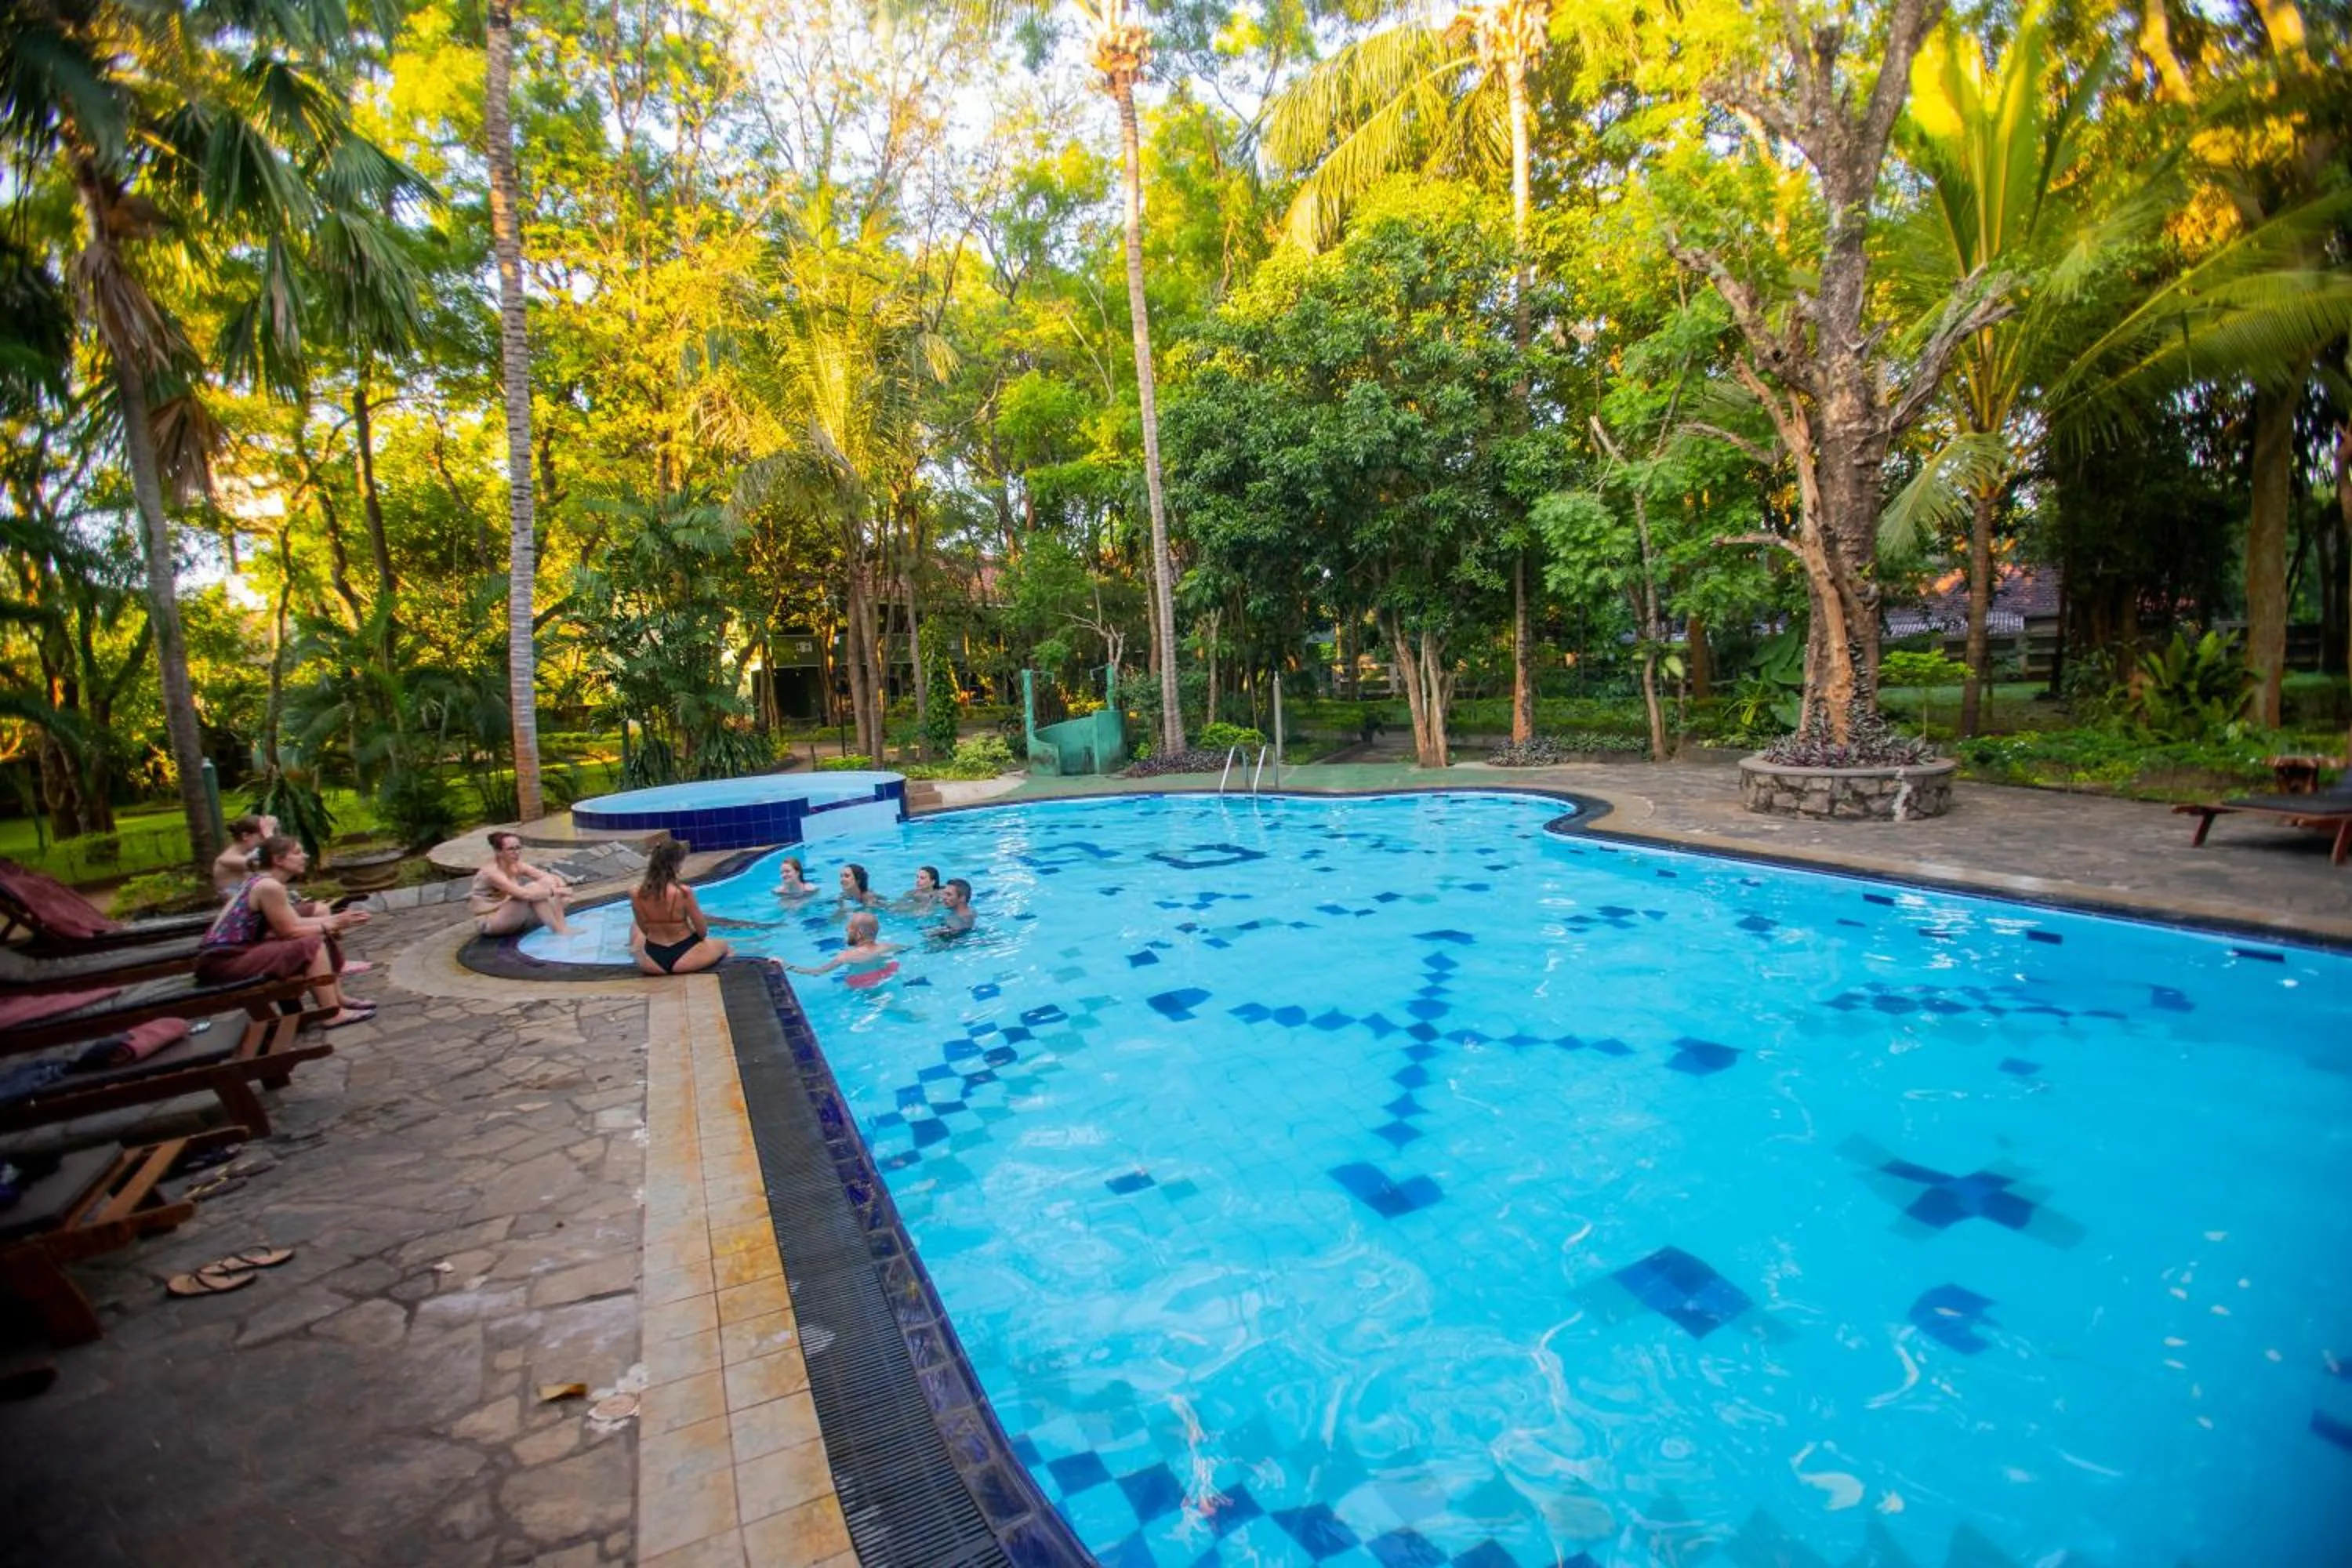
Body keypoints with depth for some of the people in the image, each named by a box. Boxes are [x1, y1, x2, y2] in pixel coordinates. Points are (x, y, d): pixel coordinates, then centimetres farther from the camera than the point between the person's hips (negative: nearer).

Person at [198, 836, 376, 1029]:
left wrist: (334, 919, 4)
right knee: (313, 945, -17)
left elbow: (295, 923, 10)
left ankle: (337, 999, 18)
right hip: (223, 961, -10)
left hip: (238, 952, 10)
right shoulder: (269, 886, -19)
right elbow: (289, 932, -16)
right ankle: (333, 1015, -14)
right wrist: (331, 926, -8)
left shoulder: (262, 881, 12)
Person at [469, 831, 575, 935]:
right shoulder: (492, 872, -24)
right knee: (532, 888, -28)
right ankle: (560, 931, -25)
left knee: (549, 883, -11)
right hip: (488, 922, -7)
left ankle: (564, 927, -21)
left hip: (510, 917, 7)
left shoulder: (517, 867, -2)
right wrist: (554, 891, -33)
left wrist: (562, 887, -29)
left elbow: (552, 877, -7)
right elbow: (524, 894, -37)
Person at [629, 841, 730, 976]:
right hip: (683, 958, -3)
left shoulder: (636, 894, -12)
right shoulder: (684, 892, -23)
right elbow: (703, 931, -12)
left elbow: (644, 930, 3)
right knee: (723, 947, 28)